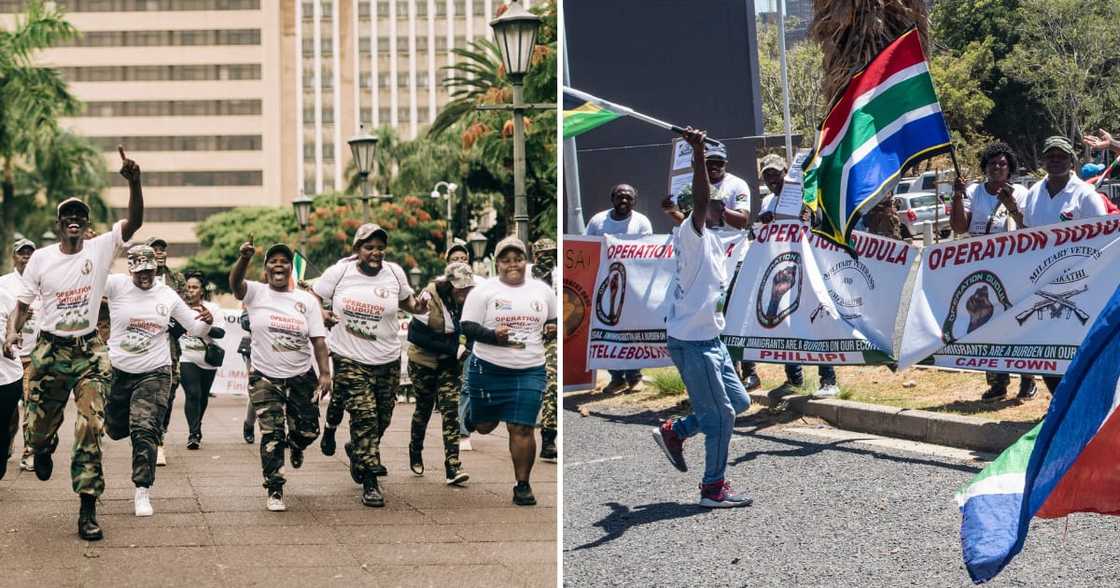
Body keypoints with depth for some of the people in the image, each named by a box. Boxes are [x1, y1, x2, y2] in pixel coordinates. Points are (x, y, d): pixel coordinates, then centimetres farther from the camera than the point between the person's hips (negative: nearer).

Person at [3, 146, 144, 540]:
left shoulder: (101, 249, -2)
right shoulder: (41, 258, 2)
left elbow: (134, 221, -14)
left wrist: (134, 182, -29)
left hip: (89, 350, -1)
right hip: (50, 349, 1)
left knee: (91, 426, -11)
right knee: (40, 425, 7)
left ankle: (88, 510, -9)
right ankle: (43, 449, 49)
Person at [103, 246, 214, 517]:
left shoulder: (167, 296, 2)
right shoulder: (116, 285, -4)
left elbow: (195, 328, 9)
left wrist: (206, 321, -15)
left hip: (154, 374, -1)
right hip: (119, 372, 1)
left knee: (144, 431, -14)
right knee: (116, 429, 15)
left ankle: (143, 492, -9)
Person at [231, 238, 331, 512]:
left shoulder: (307, 300, 2)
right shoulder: (256, 293, -4)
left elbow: (318, 340, -1)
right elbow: (235, 283, -26)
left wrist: (325, 373, -13)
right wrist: (244, 259, -48)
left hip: (301, 376, 2)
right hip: (265, 377, -2)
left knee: (308, 431, 8)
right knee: (271, 434, -6)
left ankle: (295, 445, 46)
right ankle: (275, 491, 3)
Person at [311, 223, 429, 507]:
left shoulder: (395, 273, 1)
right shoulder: (339, 272, -5)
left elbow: (406, 300, 17)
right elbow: (312, 298, 5)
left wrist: (418, 306, -5)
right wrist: (321, 313, -16)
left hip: (387, 360, 3)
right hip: (350, 359, -3)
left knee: (382, 419, 13)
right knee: (364, 417, -13)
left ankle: (357, 451, 45)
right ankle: (370, 483, -9)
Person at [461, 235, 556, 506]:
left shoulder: (542, 290, 8)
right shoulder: (483, 291, -3)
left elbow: (554, 320, 21)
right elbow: (468, 326, -6)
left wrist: (552, 329, -3)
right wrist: (494, 335, -23)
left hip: (530, 372, 1)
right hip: (488, 370, -1)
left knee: (522, 429, -6)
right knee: (485, 426, 13)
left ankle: (523, 486, 4)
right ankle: (471, 415, 49)